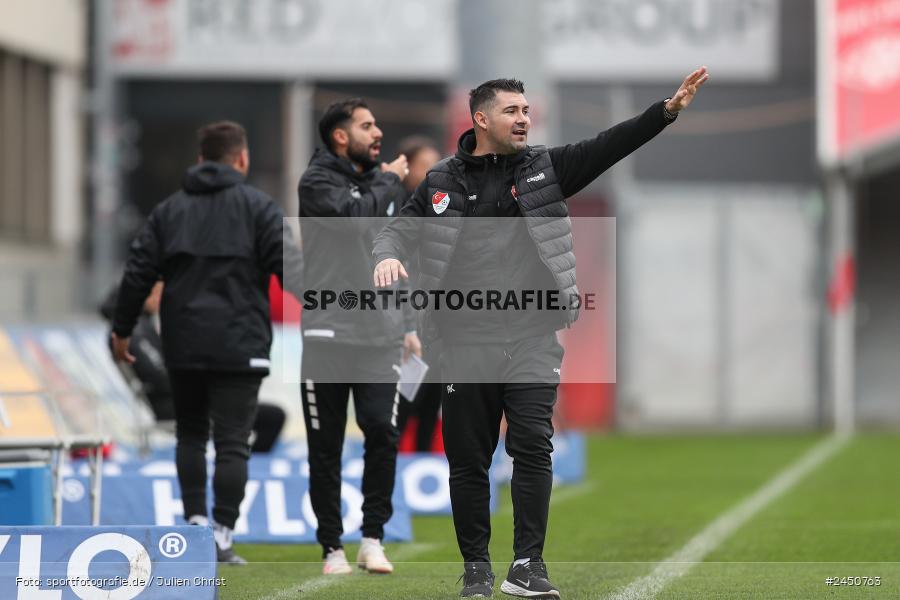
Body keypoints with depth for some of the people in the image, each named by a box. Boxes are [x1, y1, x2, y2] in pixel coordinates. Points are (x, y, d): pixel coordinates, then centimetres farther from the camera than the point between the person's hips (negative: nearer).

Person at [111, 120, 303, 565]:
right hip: (238, 345, -3)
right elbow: (289, 266, -8)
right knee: (232, 442, -2)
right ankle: (222, 536, -7)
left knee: (190, 433, 18)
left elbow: (139, 271, 8)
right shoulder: (257, 207, 0)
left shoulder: (169, 210, 10)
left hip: (182, 346, 3)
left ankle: (195, 520, 10)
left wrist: (122, 328, 15)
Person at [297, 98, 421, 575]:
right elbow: (356, 216, -22)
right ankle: (332, 548, 10)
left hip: (380, 337, 4)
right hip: (327, 335, -4)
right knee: (326, 446, 2)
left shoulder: (387, 183, 14)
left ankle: (373, 537, 1)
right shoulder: (317, 183, -3)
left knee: (383, 434, -9)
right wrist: (389, 180, -6)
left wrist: (409, 325, 15)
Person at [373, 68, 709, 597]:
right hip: (467, 341, 1)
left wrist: (668, 110, -14)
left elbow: (610, 146, -2)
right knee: (468, 457, 5)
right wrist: (388, 254, -11)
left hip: (533, 337, -1)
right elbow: (401, 227, 13)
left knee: (533, 444, -12)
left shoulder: (545, 168, 7)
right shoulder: (444, 182, 8)